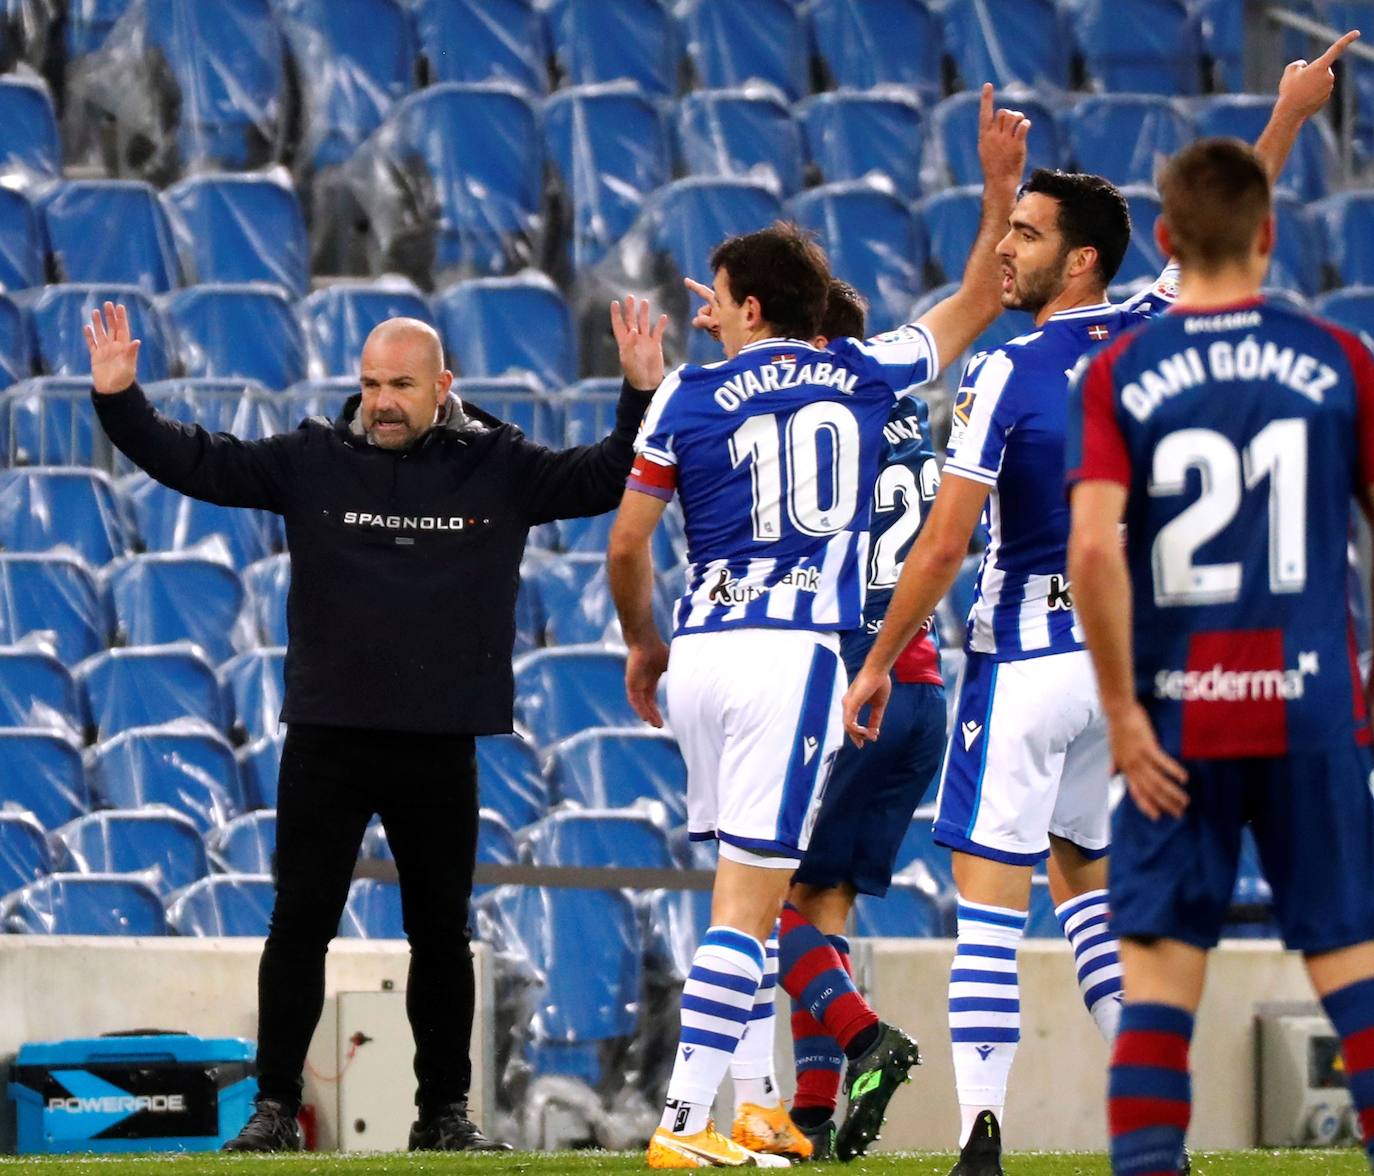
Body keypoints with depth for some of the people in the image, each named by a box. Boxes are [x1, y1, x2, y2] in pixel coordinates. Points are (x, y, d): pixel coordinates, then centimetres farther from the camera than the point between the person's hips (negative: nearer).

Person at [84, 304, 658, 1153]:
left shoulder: (500, 469, 2)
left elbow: (608, 478, 2)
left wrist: (644, 398, -10)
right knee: (301, 922, -1)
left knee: (442, 932, 9)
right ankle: (276, 1107, 5)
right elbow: (196, 463, -1)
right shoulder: (313, 462, 1)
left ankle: (446, 1111, 18)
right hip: (327, 739, -1)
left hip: (441, 748, 1)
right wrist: (121, 402, -12)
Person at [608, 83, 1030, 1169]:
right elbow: (977, 303, 20)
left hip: (698, 657, 2)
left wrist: (644, 647, 25)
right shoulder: (864, 376, 5)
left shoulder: (685, 399, 4)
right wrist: (1001, 186, 27)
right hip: (794, 657, -2)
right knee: (749, 900, -6)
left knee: (748, 883, 16)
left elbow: (626, 546, 9)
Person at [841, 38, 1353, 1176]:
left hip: (1027, 656, -6)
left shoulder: (1003, 375, -15)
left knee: (989, 887, -7)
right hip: (1127, 650, 7)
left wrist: (879, 664, -4)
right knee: (1083, 871, 20)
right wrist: (1290, 112, 31)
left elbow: (944, 546, -14)